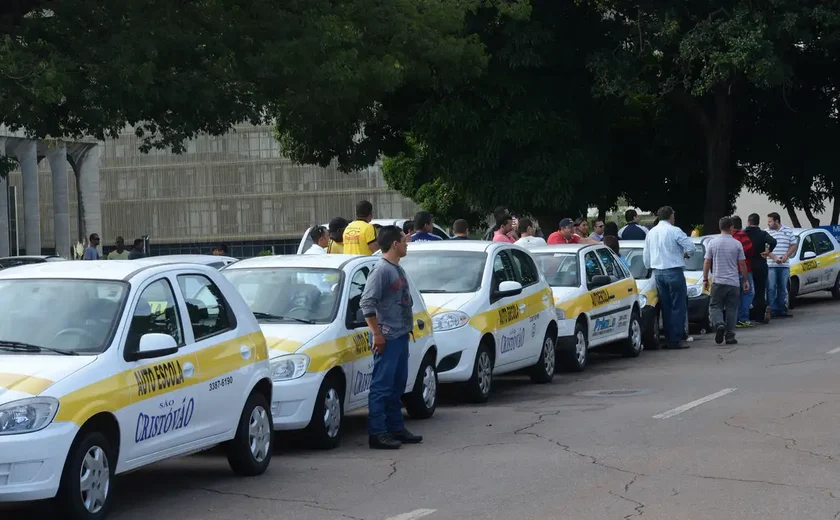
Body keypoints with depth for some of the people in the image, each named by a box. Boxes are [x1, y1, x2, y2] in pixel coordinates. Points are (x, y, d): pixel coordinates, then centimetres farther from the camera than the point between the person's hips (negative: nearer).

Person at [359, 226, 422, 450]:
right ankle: (377, 433, -7)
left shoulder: (398, 270, 15)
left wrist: (408, 327, 17)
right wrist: (377, 334, -19)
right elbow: (366, 302, -19)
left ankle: (396, 428, 22)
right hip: (388, 337, -10)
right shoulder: (381, 270, -14)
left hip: (401, 336, 10)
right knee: (382, 386, -8)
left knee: (398, 385, 15)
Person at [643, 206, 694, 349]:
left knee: (666, 306, 11)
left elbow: (646, 257, 17)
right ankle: (676, 340, -7)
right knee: (678, 306, -3)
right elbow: (691, 247, -13)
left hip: (658, 272, 6)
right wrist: (685, 254, 8)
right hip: (673, 271, -6)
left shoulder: (651, 233, 12)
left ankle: (669, 338, 10)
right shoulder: (674, 231, -8)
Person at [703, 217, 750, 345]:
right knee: (731, 309, 7)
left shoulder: (712, 243, -2)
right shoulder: (737, 244, -2)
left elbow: (707, 262, 0)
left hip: (718, 281, 0)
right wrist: (746, 280, 11)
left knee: (715, 306, 7)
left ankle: (719, 324, -21)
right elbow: (742, 264, 1)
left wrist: (705, 279, 9)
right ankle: (730, 336, 5)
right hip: (734, 282, 0)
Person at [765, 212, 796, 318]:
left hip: (784, 265, 2)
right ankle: (772, 310, -5)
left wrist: (786, 256, -7)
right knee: (771, 288, -6)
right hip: (770, 265, -2)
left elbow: (793, 246, 9)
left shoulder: (788, 231, 7)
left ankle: (781, 309, 13)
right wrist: (774, 257, -16)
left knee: (783, 288, 8)